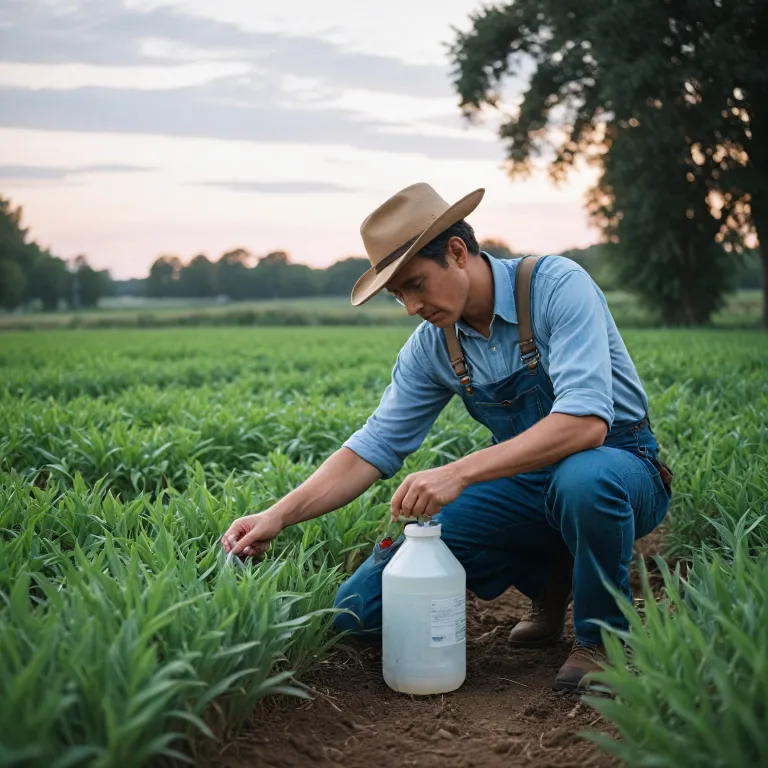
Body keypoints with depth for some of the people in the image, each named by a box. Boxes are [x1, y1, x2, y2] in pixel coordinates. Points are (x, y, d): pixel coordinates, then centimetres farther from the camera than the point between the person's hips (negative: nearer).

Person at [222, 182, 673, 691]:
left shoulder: (556, 286, -21)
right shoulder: (431, 348, -3)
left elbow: (585, 421, -34)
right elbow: (376, 447, -1)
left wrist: (459, 473, -39)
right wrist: (279, 516, -13)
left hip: (619, 465, -5)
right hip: (524, 481, 5)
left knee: (582, 478, -44)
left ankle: (601, 636, -12)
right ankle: (550, 579, 11)